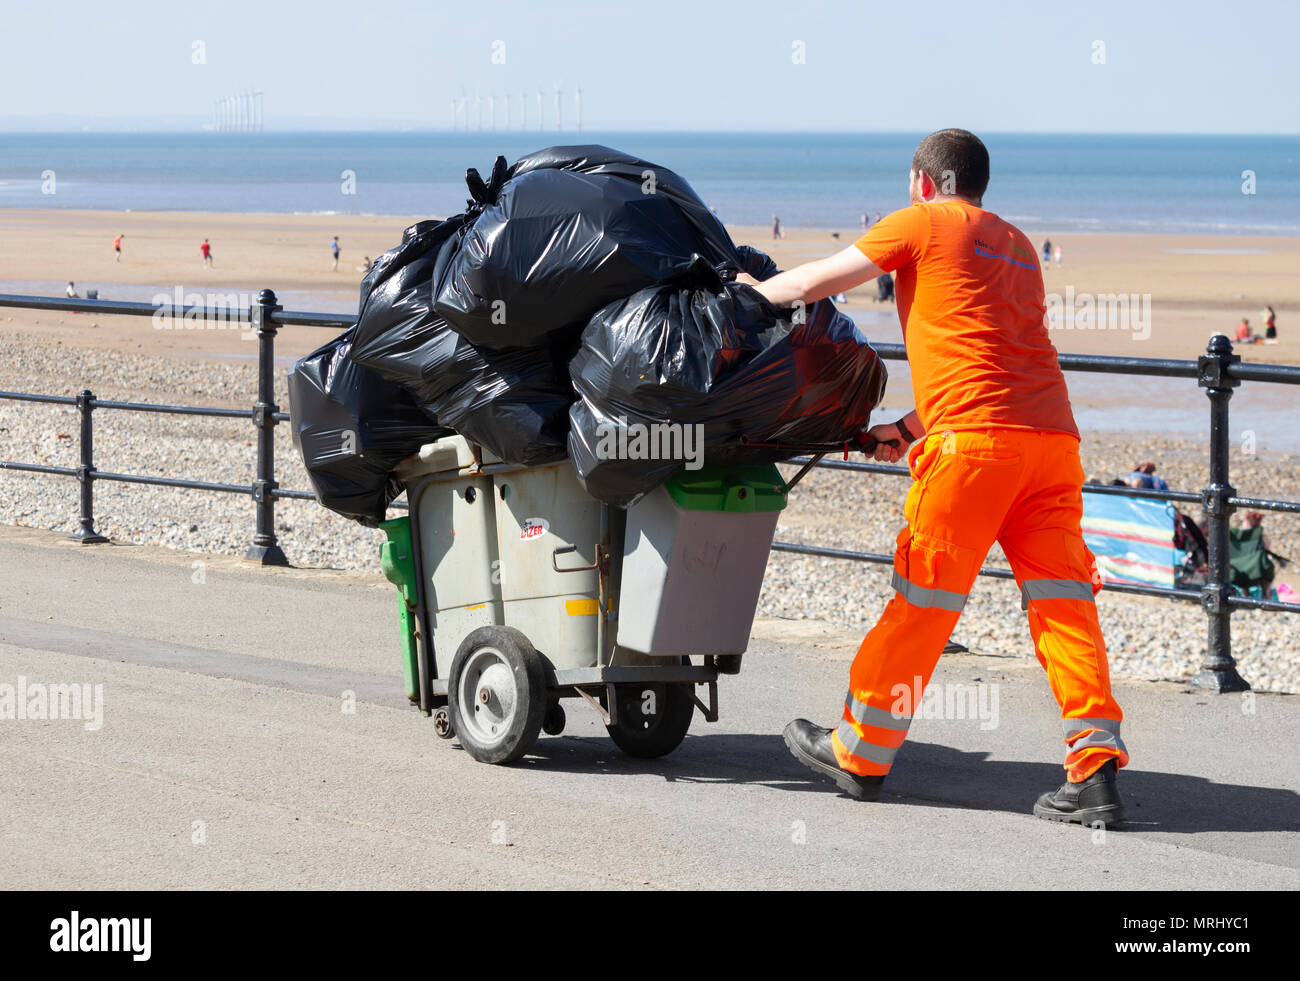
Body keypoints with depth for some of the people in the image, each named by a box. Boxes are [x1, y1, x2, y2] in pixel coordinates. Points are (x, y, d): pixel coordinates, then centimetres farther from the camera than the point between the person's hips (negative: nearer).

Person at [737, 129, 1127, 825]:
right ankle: (1095, 770, -8)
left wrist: (756, 291, 32)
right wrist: (912, 427, 32)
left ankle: (858, 754, 14)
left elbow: (817, 282, 12)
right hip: (1053, 435, 6)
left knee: (922, 598, 3)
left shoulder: (921, 224, 8)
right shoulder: (1015, 244, 27)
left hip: (975, 440, -6)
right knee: (1060, 599, 2)